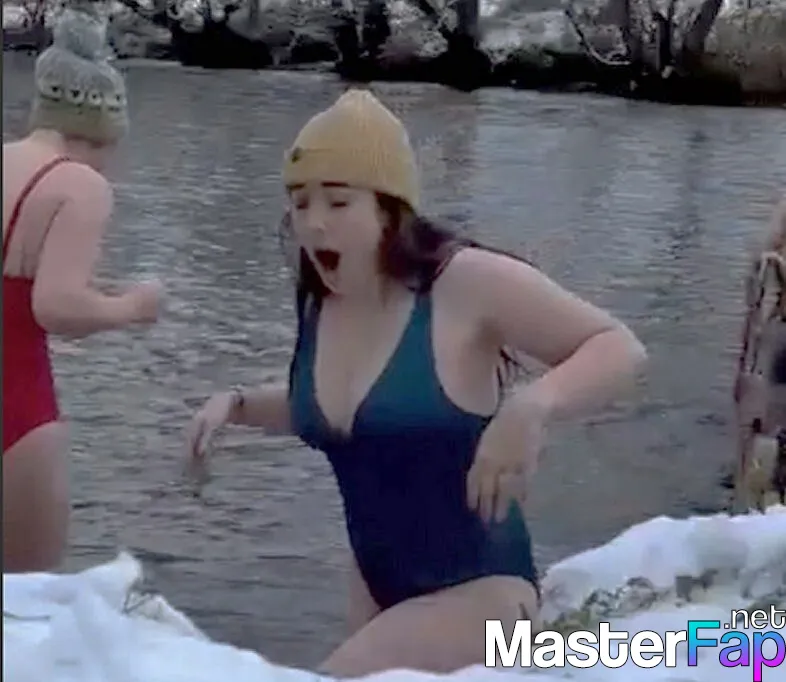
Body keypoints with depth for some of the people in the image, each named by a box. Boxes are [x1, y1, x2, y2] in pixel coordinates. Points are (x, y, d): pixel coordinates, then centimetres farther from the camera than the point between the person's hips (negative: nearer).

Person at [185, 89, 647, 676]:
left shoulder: (468, 283, -20)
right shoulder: (321, 307, 1)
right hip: (377, 585, 8)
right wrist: (237, 404, 4)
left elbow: (620, 348, -17)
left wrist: (531, 406, -36)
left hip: (474, 590, -8)